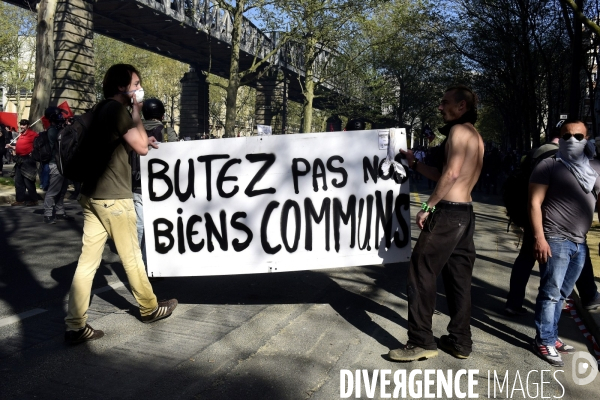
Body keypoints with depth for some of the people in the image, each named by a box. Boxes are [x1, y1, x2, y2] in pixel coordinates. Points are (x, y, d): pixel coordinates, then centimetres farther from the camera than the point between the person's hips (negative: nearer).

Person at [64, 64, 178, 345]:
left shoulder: (100, 110, 18)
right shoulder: (117, 109, -11)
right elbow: (141, 148, -12)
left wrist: (143, 140, 21)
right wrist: (136, 111, -4)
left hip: (92, 195, 9)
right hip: (113, 197, -9)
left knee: (87, 260, 4)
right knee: (131, 257, 6)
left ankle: (75, 326, 5)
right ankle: (150, 309, 23)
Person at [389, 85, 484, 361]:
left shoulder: (459, 130, -7)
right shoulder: (475, 137, 21)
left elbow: (451, 173, -20)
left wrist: (427, 207, -18)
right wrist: (415, 164, 22)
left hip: (448, 212, -10)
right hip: (465, 213, 10)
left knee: (422, 271, -5)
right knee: (458, 276, 12)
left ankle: (421, 342, -1)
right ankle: (460, 341, 20)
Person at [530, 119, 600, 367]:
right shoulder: (549, 166, -4)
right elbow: (535, 203, -10)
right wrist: (539, 238, -18)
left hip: (580, 243, 6)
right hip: (555, 240, -6)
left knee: (561, 294, 13)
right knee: (550, 292, -3)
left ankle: (551, 336, 24)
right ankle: (544, 341, 7)